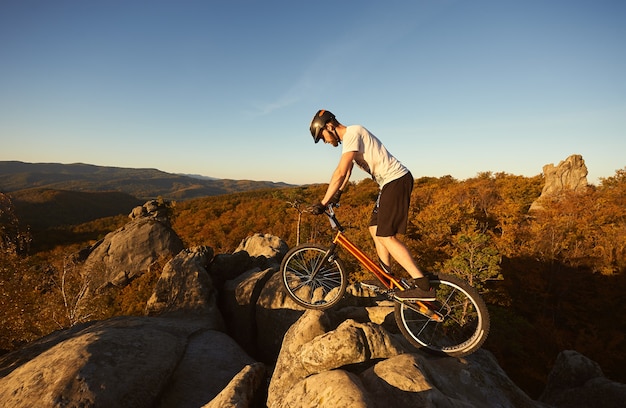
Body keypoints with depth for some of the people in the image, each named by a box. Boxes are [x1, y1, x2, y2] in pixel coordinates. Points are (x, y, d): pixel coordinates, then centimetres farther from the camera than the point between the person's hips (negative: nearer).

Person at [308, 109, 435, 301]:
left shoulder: (352, 133, -14)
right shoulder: (349, 138, 18)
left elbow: (340, 173, -22)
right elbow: (346, 173, 24)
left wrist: (323, 203, -20)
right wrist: (337, 194, 24)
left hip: (396, 181, -10)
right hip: (390, 183, 10)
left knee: (386, 236, -13)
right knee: (375, 228, 14)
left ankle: (422, 285, -10)